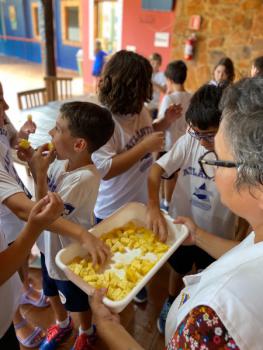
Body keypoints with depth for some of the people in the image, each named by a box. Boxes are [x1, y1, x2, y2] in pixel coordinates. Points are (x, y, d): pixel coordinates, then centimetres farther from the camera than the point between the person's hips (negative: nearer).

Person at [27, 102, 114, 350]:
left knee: (78, 301, 23)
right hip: (50, 246, 7)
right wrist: (35, 164, -12)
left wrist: (39, 172, -27)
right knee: (52, 291, 31)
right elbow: (46, 188, 4)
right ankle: (62, 325, 61)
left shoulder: (84, 178, -35)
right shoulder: (61, 160, -13)